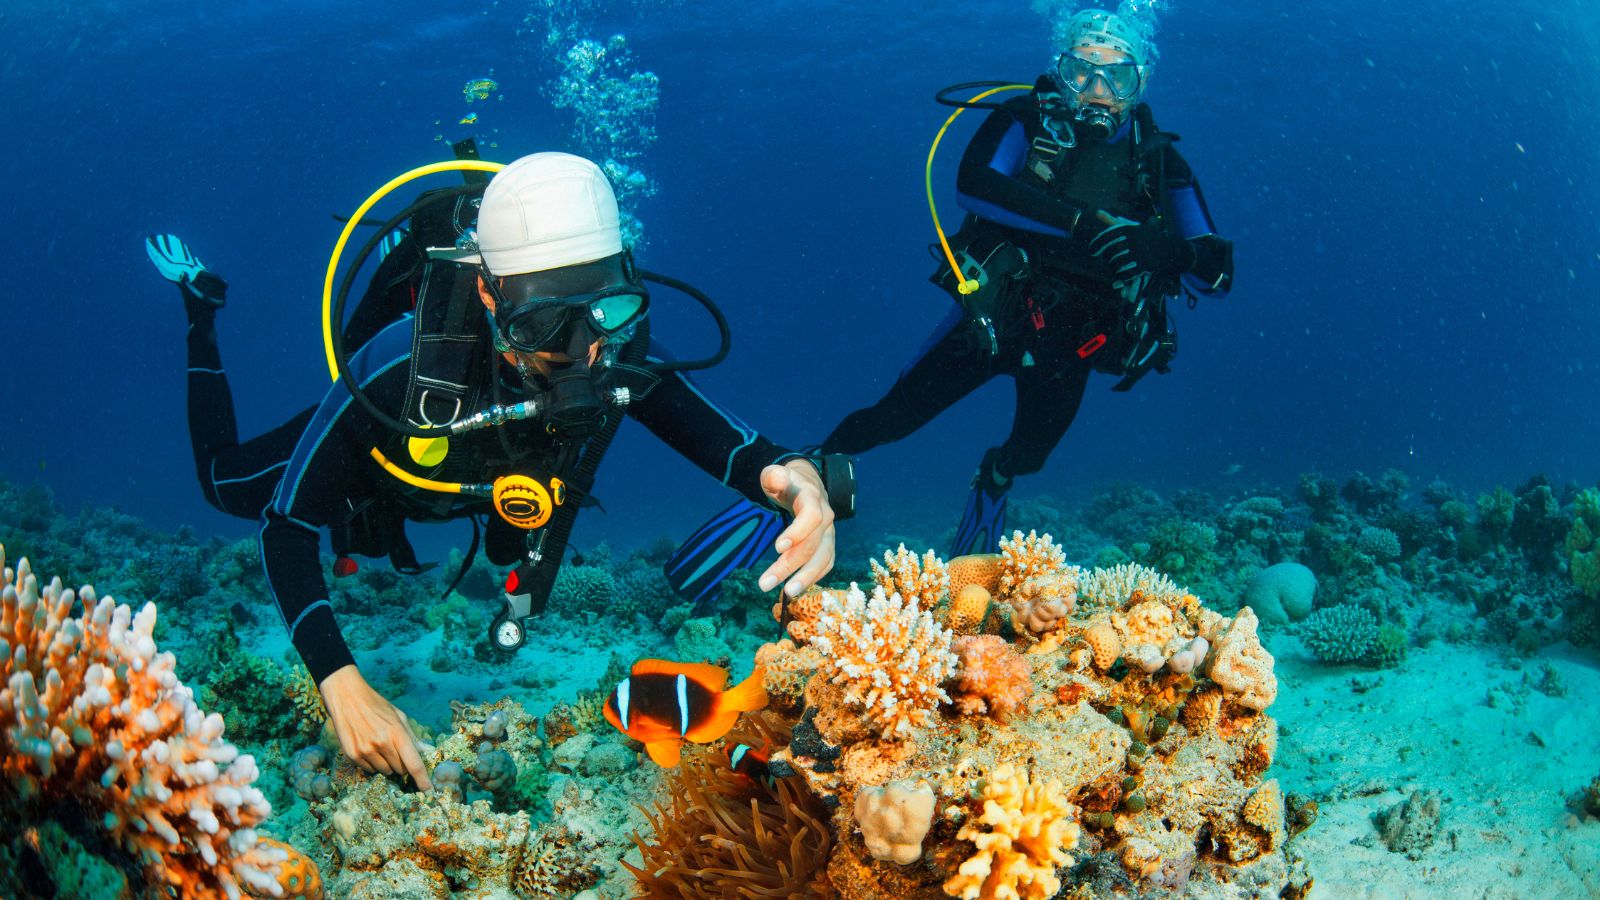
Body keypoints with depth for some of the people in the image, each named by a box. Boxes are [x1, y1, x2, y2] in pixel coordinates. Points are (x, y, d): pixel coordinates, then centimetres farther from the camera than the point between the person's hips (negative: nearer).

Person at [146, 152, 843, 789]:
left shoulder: (621, 361, -41)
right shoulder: (401, 364, -49)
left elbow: (742, 450, -38)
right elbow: (285, 526, -42)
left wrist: (800, 483, -65)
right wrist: (341, 684, -56)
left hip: (486, 479, 3)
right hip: (381, 453, -2)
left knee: (517, 555, 35)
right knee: (227, 484, 24)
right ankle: (200, 305, 42)